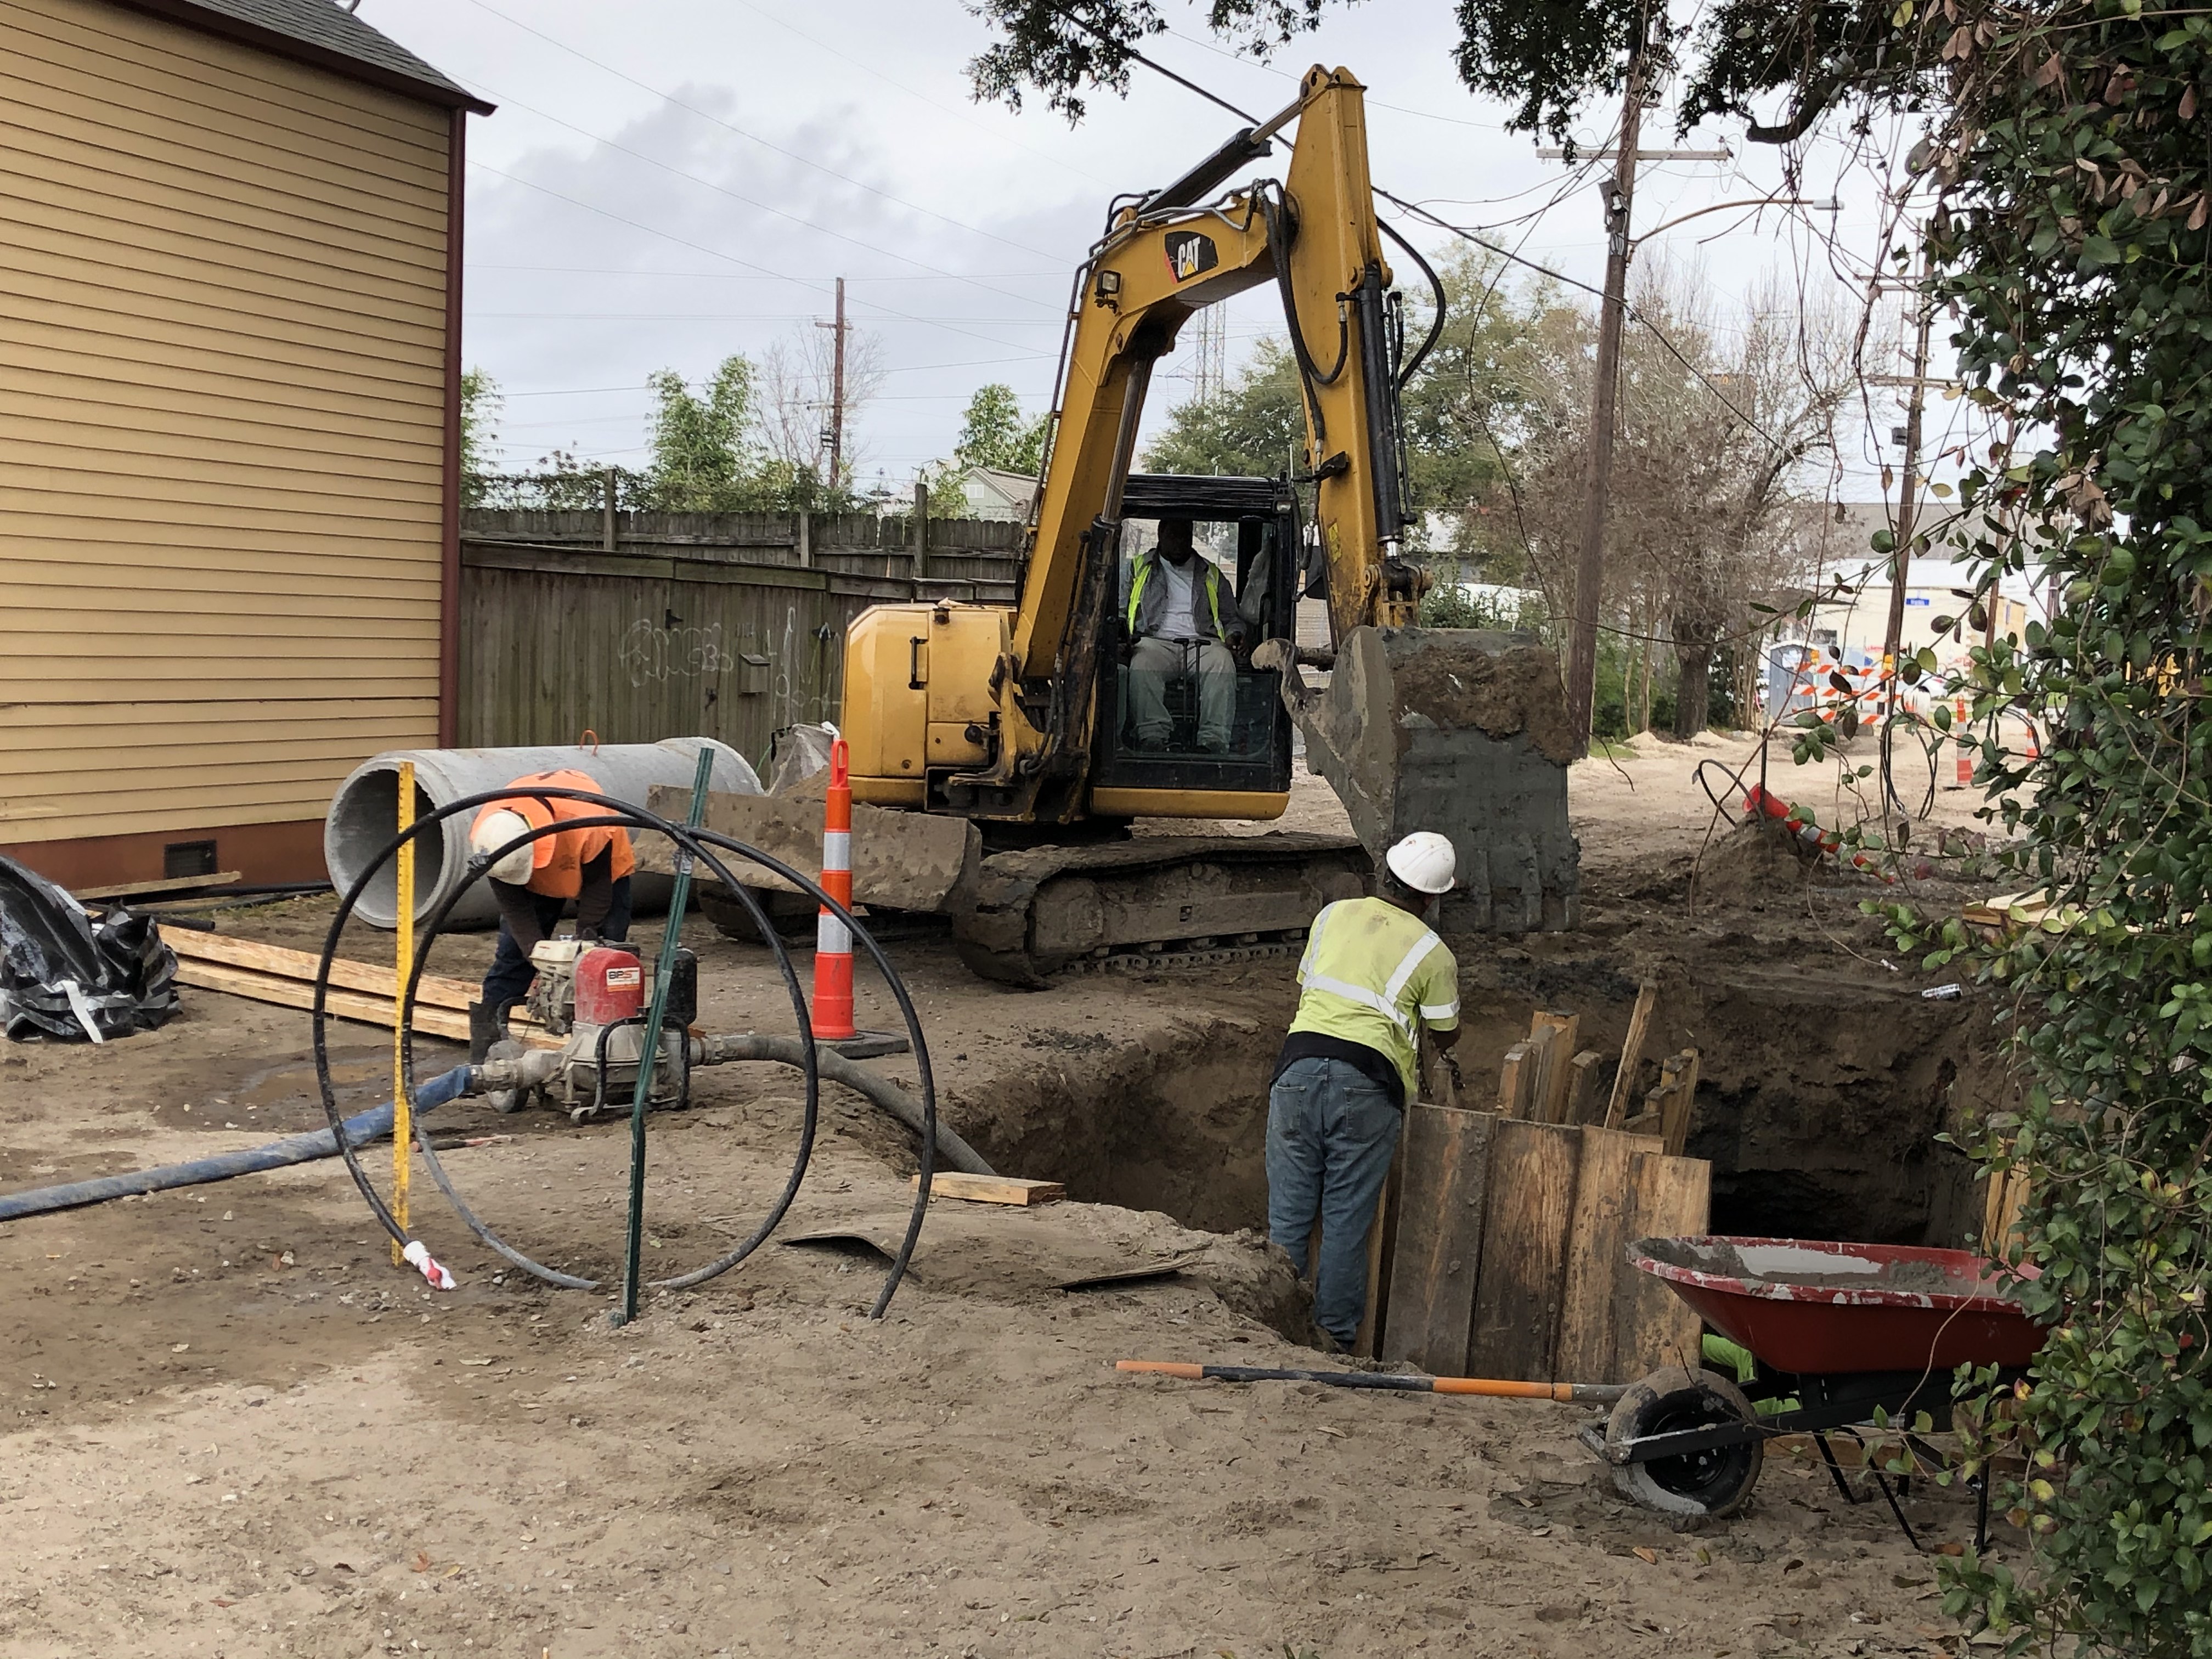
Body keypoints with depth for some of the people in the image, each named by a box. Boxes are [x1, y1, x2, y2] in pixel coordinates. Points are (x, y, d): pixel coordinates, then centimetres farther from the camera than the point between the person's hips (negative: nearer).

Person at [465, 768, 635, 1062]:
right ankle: (483, 1047, -1)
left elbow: (597, 886, -25)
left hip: (601, 866, -3)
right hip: (539, 880, 3)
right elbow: (513, 905, -21)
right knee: (512, 953, -4)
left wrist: (584, 939, -23)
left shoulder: (587, 825, -45)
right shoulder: (487, 838, -32)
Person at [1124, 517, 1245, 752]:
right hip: (1155, 642, -1)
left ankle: (1213, 742, -48)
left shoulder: (1210, 574, 29)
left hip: (1203, 643, 1)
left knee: (1223, 665, -36)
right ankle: (1153, 740, -49)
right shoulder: (1139, 570, 25)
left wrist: (1234, 635, 5)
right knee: (1142, 668, -39)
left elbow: (1232, 618, 29)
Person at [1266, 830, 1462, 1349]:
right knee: (1347, 1221, 5)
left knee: (1289, 1213, 9)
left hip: (1301, 1062, 3)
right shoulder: (1434, 955, 7)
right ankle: (1335, 1338, 11)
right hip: (1367, 1082, -3)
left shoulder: (1334, 916, 17)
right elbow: (1446, 1036, 19)